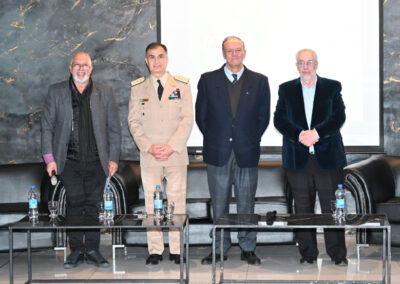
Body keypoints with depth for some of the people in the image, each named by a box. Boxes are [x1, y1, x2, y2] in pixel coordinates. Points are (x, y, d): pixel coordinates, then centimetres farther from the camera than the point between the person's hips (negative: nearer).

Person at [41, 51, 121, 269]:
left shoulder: (104, 92, 8)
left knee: (94, 205, 1)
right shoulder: (56, 92, 7)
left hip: (96, 160, 1)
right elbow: (47, 126, 7)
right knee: (74, 204, -2)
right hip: (69, 160, 0)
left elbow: (114, 127, 9)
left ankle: (92, 249, 11)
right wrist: (49, 158, 0)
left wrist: (113, 158, 4)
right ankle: (76, 250, 7)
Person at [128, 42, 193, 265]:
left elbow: (187, 119, 1)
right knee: (152, 202, 2)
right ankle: (155, 251, 8)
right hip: (149, 156, 1)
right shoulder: (138, 88, 9)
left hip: (176, 154, -1)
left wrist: (171, 147, -10)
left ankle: (177, 250, 8)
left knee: (177, 201, 1)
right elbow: (134, 121, 6)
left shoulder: (182, 85, 6)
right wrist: (149, 147, -8)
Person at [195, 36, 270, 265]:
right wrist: (213, 139, 3)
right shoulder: (208, 80, 5)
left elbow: (264, 117, 9)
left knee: (247, 203, 5)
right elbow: (201, 115, 8)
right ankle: (220, 249, 15)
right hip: (218, 152, 0)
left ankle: (248, 249, 15)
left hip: (247, 152, 0)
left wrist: (251, 140, 3)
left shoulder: (259, 81, 6)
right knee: (219, 204, 5)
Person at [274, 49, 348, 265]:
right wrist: (300, 135, -14)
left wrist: (316, 133, -16)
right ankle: (308, 254, 14)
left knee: (332, 207, -1)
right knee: (303, 209, 5)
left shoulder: (332, 87, 7)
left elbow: (339, 117, -2)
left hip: (327, 157, -1)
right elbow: (279, 119, 2)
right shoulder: (286, 89, 11)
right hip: (298, 158, 1)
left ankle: (337, 254, 8)